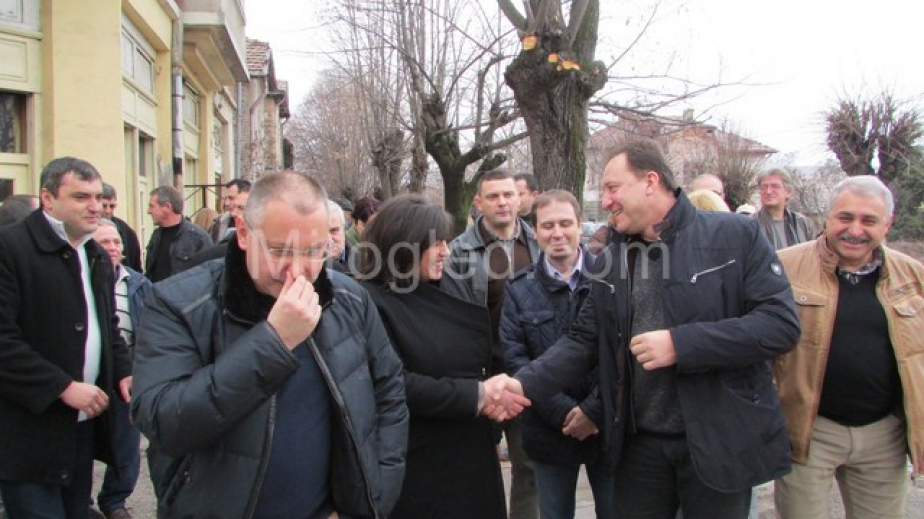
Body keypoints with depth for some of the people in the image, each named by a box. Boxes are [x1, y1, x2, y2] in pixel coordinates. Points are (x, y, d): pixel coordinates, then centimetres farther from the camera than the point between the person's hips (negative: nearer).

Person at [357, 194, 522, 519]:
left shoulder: (448, 288, 7)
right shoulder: (370, 302, -14)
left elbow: (486, 356, 14)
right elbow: (395, 385, -21)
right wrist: (475, 395, -18)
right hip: (416, 467, -6)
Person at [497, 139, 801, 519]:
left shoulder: (736, 235, -8)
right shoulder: (611, 259, 6)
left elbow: (781, 323, -15)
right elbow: (583, 340, 6)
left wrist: (681, 344, -22)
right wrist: (526, 383, -10)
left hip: (720, 443, -4)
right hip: (640, 444, 4)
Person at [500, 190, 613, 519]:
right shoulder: (519, 289, 3)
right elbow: (515, 357, -3)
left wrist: (594, 410, -12)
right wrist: (562, 412, -12)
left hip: (607, 426, -1)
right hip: (550, 430, 1)